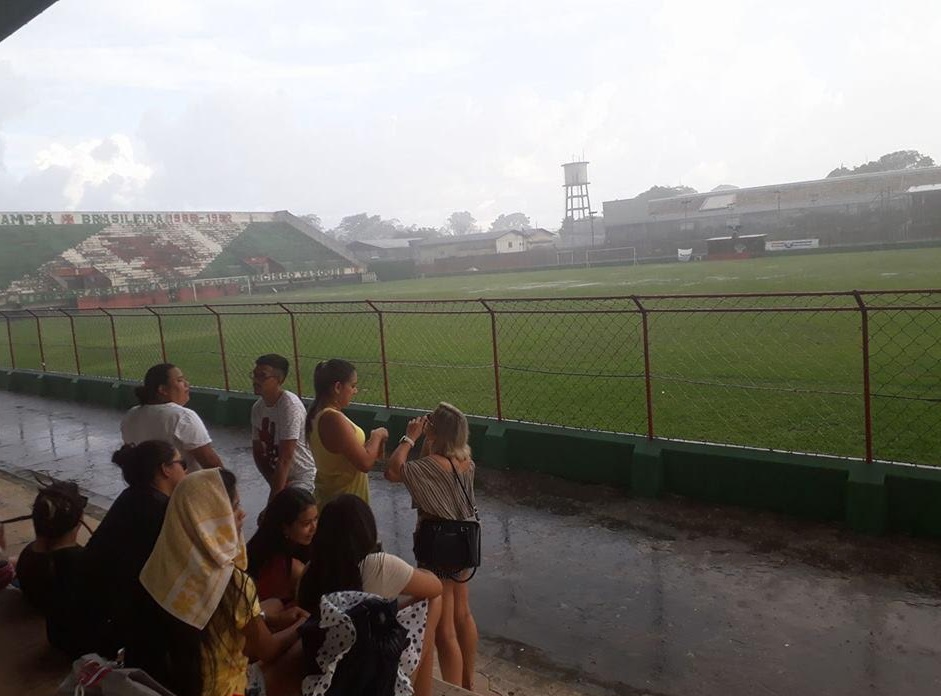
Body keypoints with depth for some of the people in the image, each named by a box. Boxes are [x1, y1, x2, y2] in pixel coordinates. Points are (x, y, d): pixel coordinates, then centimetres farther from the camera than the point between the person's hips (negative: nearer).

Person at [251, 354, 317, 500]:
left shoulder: (289, 405, -23)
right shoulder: (257, 408, 1)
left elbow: (285, 457, -24)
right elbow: (257, 451, 5)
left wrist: (275, 494, -22)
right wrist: (273, 481, -9)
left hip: (303, 478, -7)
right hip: (280, 477, 7)